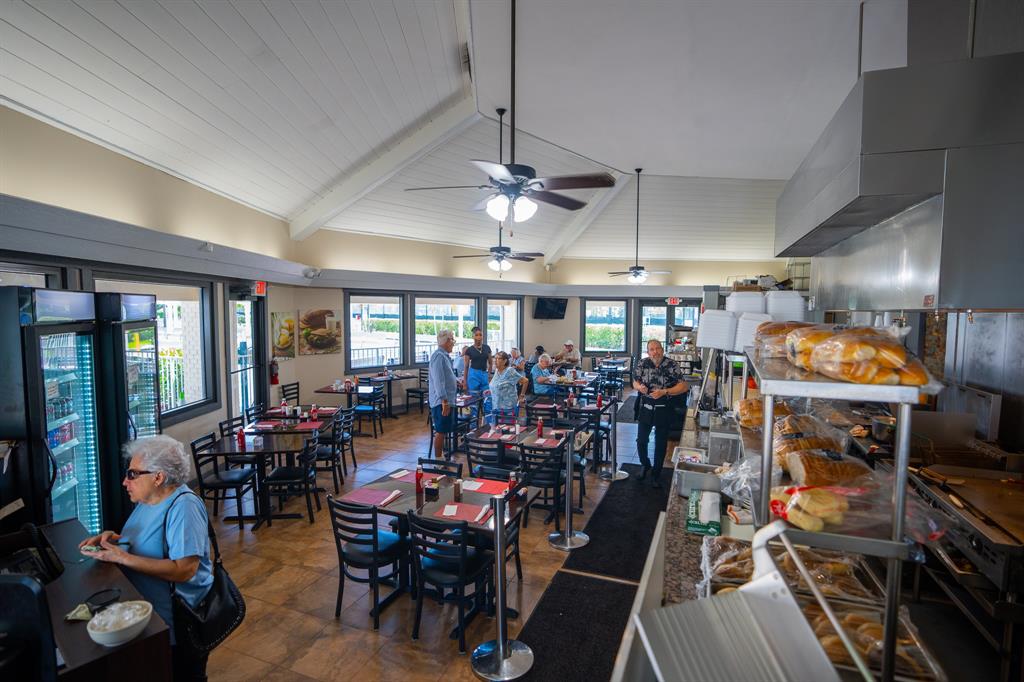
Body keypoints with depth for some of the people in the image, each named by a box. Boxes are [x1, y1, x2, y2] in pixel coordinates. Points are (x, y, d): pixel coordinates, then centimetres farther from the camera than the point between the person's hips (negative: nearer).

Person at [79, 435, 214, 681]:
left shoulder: (184, 506, -21)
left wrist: (122, 557, -23)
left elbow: (184, 570, -27)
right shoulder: (148, 500, 8)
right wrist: (113, 538, 2)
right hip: (143, 606, 9)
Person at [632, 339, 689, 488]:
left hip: (664, 410, -2)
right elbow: (635, 382, 6)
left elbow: (684, 387, -14)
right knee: (641, 441, 10)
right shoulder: (643, 363, -5)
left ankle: (657, 473, 29)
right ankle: (646, 466, 37)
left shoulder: (671, 365, -13)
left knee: (661, 444, 10)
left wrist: (664, 392, -24)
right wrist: (640, 387, -17)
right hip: (646, 408, 2)